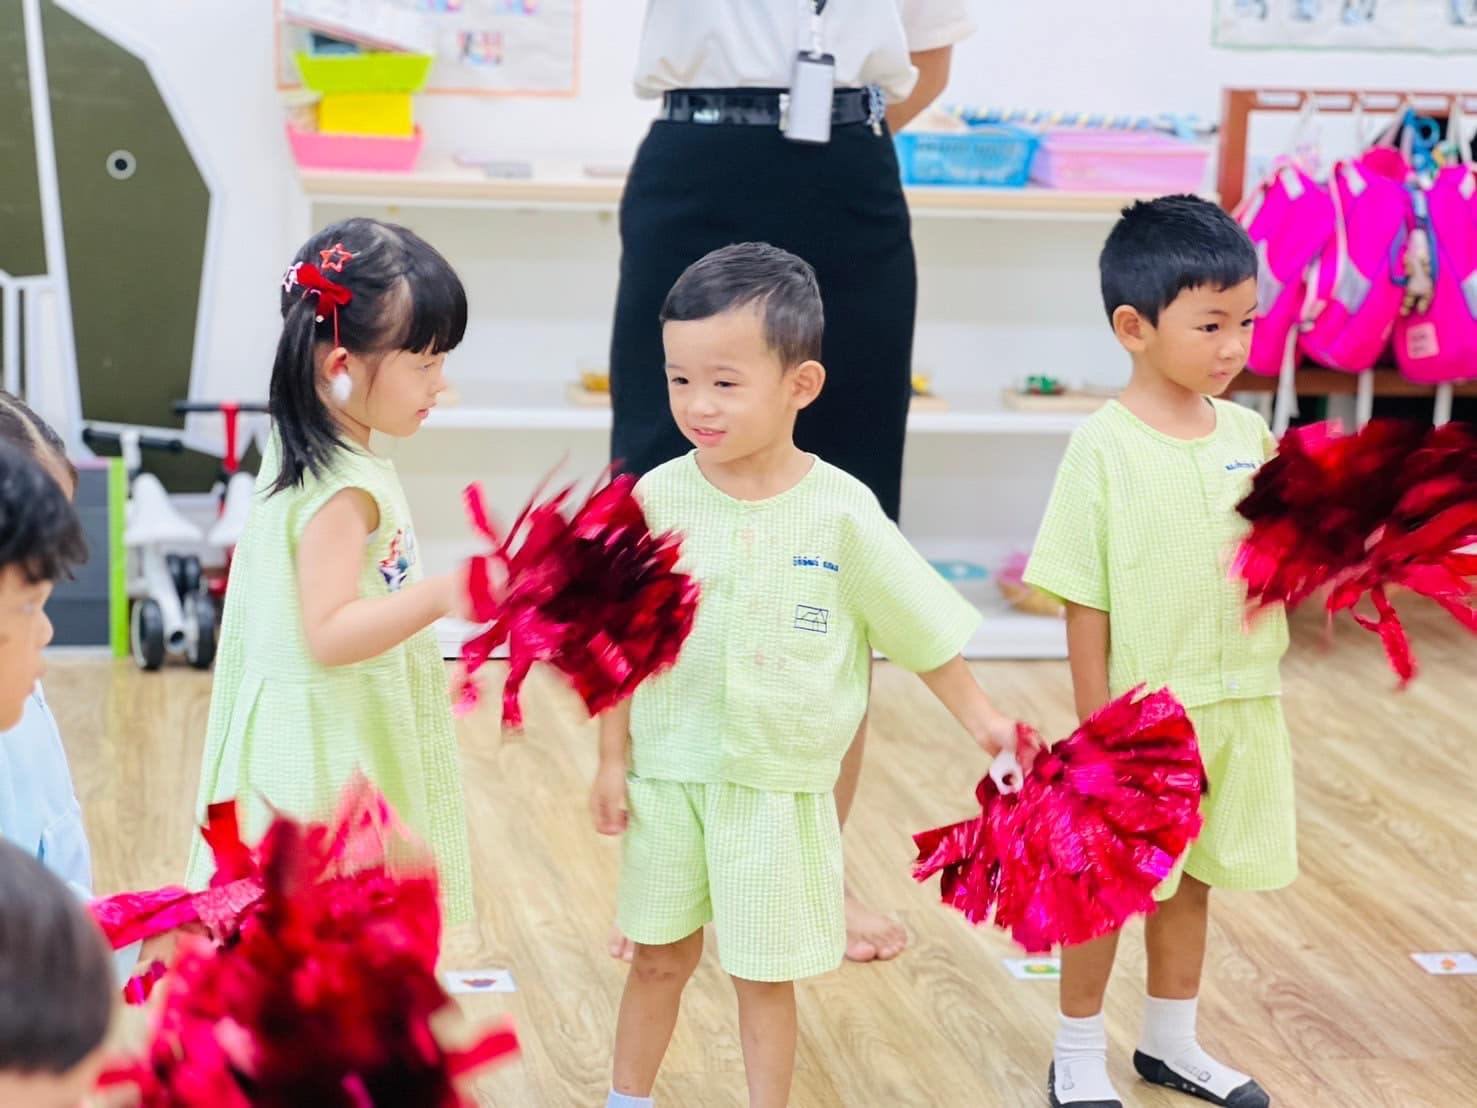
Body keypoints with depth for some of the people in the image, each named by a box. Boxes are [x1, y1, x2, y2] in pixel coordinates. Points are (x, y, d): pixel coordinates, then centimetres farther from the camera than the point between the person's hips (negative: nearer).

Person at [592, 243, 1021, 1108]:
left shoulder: (841, 511, -12)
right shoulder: (658, 501, -8)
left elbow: (920, 625, -1)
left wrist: (979, 717, 1)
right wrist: (613, 760, 1)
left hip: (780, 784, -2)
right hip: (668, 773, 2)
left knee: (766, 975, 10)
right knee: (661, 957, 16)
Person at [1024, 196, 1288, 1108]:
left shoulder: (1250, 435, 1)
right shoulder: (1104, 447, -14)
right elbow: (1085, 598, -12)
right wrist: (1098, 720, -12)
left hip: (1240, 704, 5)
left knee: (1190, 881, 19)